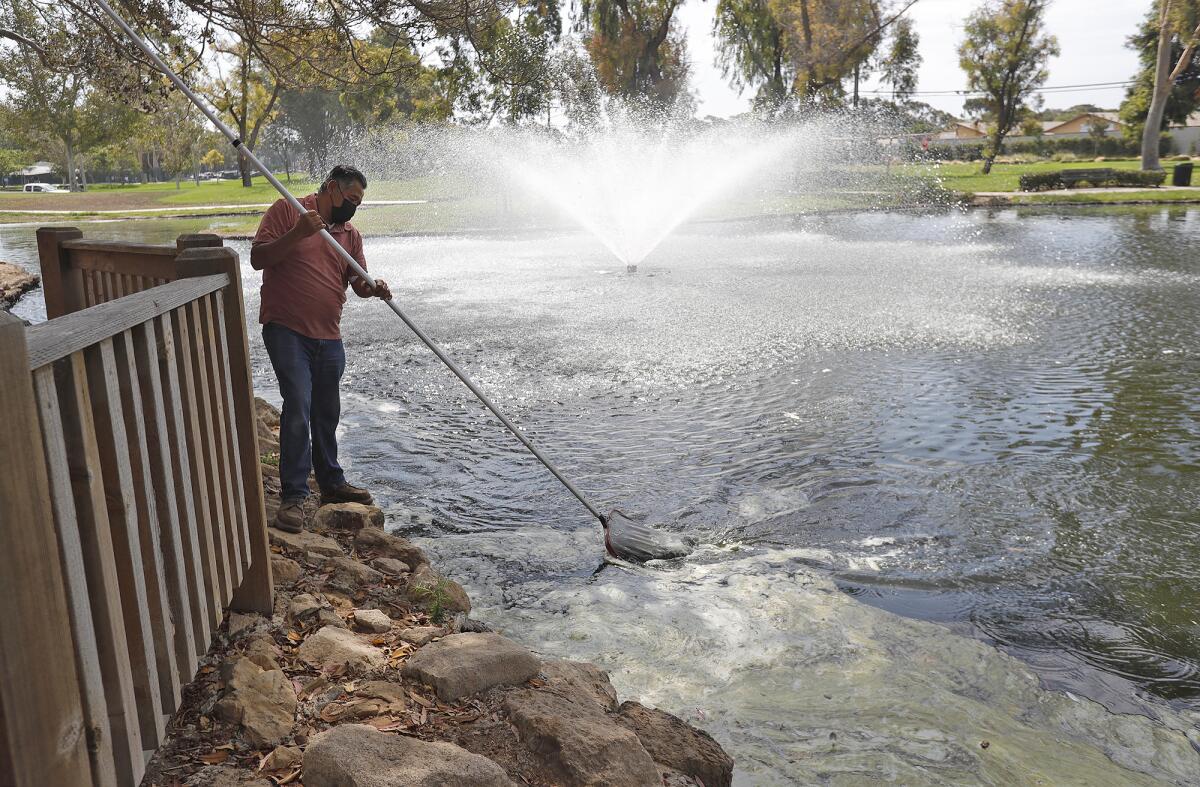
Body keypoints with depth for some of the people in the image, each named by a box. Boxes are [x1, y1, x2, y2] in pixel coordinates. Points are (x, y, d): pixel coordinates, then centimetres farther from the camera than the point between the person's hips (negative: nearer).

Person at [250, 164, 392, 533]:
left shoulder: (350, 233, 14)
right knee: (298, 406, -16)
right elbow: (258, 258, -9)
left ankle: (332, 483, 30)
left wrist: (373, 287, -11)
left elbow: (358, 281, 13)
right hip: (287, 330, -6)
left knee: (326, 414, 16)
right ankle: (292, 496, -9)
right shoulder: (287, 210, -3)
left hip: (329, 337, 6)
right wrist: (297, 233, -22)